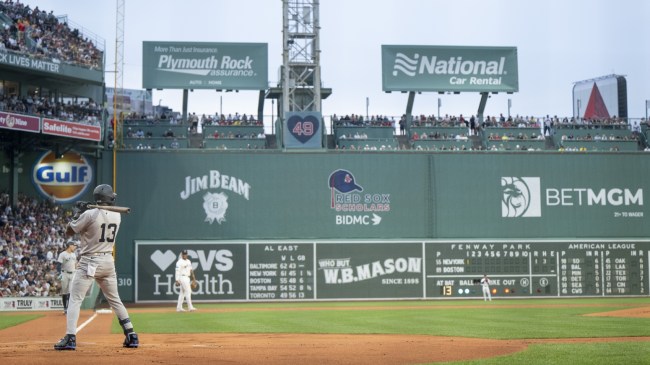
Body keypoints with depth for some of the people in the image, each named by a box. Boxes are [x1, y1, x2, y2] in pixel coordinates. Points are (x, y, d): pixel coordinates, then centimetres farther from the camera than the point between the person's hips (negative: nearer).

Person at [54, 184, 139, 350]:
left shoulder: (89, 214, -14)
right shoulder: (117, 216, 3)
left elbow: (68, 232, -3)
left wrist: (78, 213, 8)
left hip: (89, 263, -5)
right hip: (108, 262, 5)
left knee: (75, 299, -2)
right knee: (115, 299, 17)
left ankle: (70, 338, -13)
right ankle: (131, 336, 14)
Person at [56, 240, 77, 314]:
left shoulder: (74, 255, 14)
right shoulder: (62, 254, -6)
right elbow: (58, 265, -11)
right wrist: (60, 274, -23)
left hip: (73, 274, 5)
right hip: (65, 274, -5)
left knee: (71, 291, -8)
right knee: (64, 291, 2)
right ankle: (65, 308, 10)